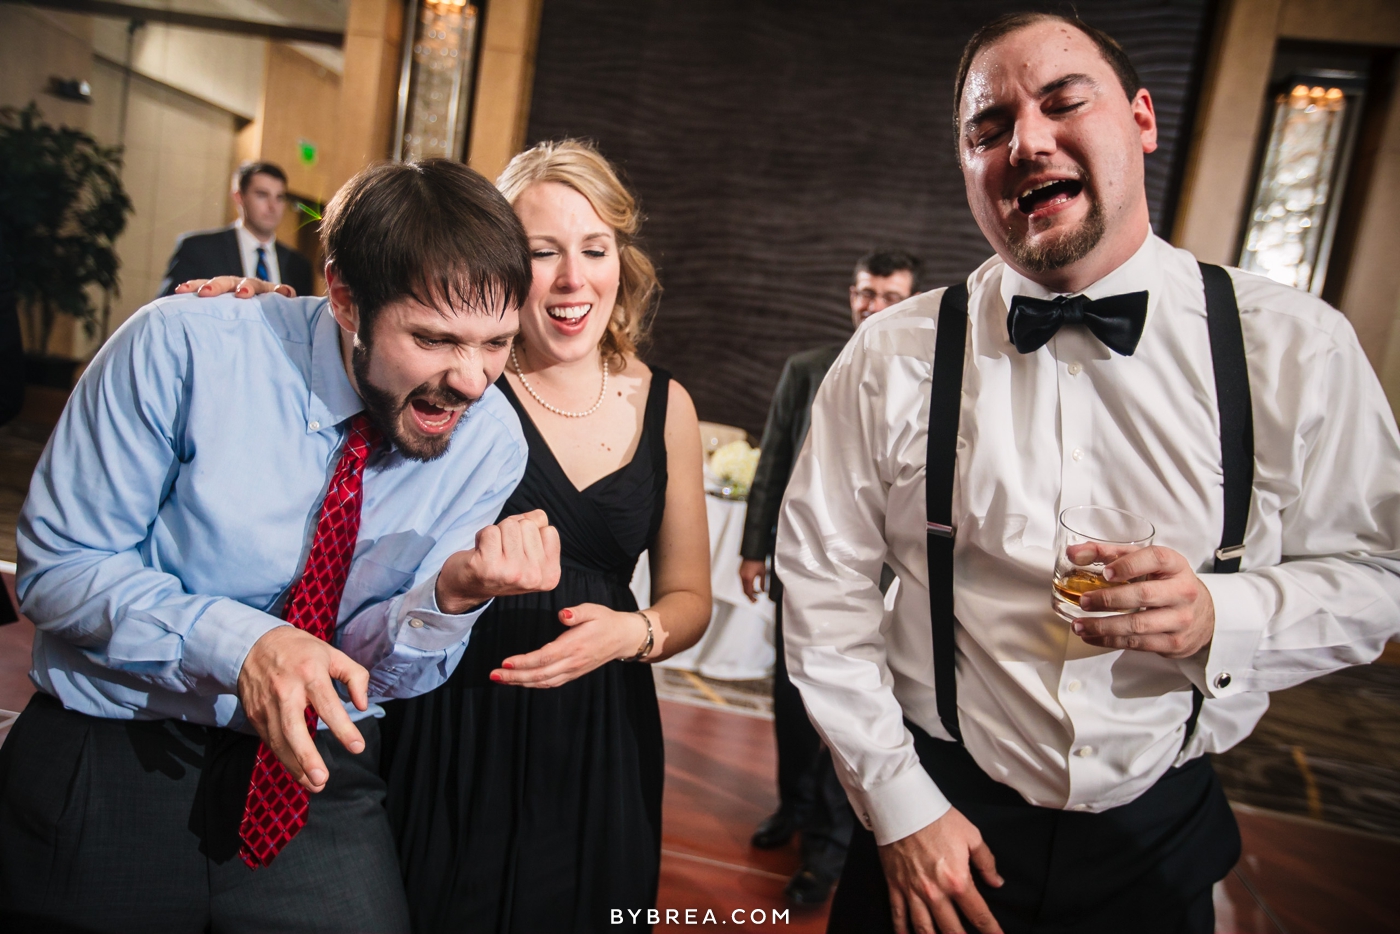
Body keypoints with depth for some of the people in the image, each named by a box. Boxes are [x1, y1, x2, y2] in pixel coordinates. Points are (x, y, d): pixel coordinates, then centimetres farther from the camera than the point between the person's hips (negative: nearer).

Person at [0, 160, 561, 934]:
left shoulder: (490, 440, -13)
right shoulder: (182, 348, -19)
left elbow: (382, 672, -8)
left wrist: (453, 594, -30)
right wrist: (240, 642, -28)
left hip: (313, 772, 2)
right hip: (111, 755, -1)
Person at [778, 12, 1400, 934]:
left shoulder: (1297, 348, -8)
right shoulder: (891, 357, -12)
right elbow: (824, 579, -9)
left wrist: (1220, 616, -21)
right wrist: (899, 803, -9)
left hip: (1160, 840, 2)